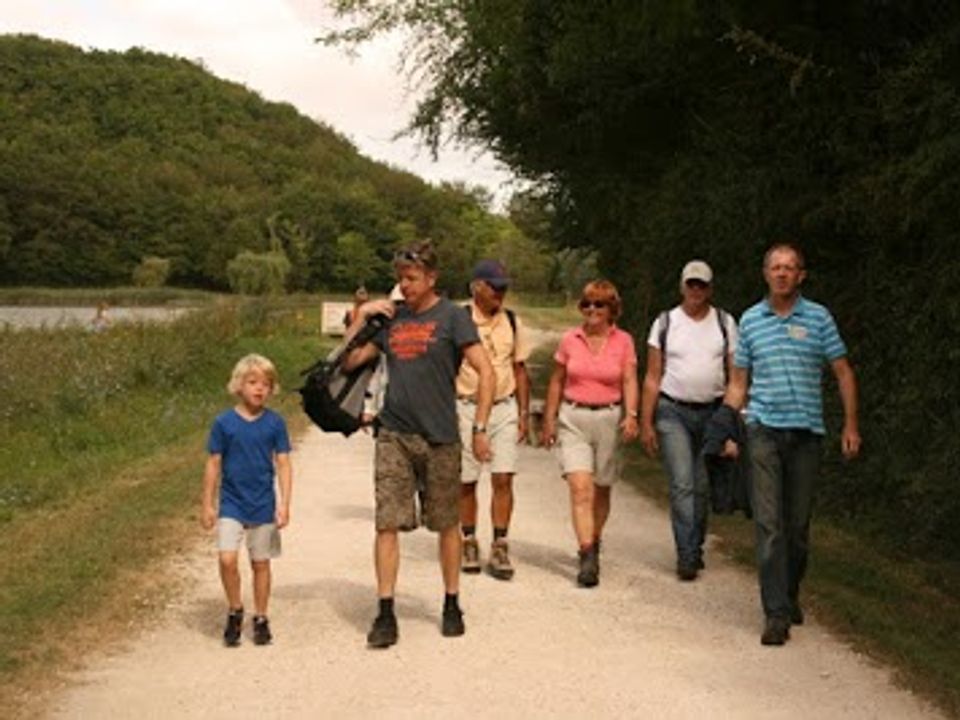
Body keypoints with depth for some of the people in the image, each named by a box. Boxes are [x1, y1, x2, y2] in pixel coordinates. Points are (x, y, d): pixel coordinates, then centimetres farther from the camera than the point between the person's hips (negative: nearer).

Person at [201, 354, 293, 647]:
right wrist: (207, 505, 2)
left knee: (260, 563, 9)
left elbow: (283, 464, -1)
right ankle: (235, 611, 10)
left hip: (264, 506, 1)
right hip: (231, 504, -1)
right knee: (227, 559, -13)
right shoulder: (224, 422, -4)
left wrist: (284, 504, -8)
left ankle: (261, 619, 23)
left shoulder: (275, 423, -3)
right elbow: (214, 464, 1)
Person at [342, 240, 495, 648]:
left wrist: (480, 428, -10)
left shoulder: (452, 317, -2)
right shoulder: (392, 318, 11)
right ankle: (385, 615, 3)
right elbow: (350, 361, 14)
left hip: (439, 438, -3)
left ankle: (452, 606, 24)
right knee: (387, 524, -3)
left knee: (447, 525, 9)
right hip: (393, 435, 3)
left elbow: (486, 373, -6)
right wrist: (361, 316, 4)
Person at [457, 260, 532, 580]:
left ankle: (499, 547, 3)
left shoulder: (512, 322, 8)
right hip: (466, 407, -2)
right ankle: (469, 542, 21)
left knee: (503, 479, -4)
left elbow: (520, 370, 14)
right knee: (466, 481, 5)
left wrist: (524, 412, 9)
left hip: (504, 408, 2)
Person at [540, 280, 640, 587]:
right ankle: (587, 557, -17)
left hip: (609, 418, 0)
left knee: (601, 491, 11)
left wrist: (631, 415, -21)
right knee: (580, 488, -14)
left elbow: (629, 381, -5)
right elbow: (557, 381, 12)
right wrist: (549, 420, 10)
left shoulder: (623, 341, 1)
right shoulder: (570, 339, 4)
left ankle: (594, 542, 35)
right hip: (573, 418, 0)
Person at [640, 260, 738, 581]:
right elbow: (652, 377, 3)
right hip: (674, 412, -2)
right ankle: (687, 556, -9)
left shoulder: (725, 323, 7)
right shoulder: (665, 323, 4)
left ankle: (695, 548, 24)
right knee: (682, 485, -11)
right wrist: (646, 422, -2)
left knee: (702, 487, 7)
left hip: (713, 412, 2)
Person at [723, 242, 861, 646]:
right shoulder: (750, 320, 8)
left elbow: (843, 373, 7)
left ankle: (790, 596, 29)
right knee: (769, 523, -8)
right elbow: (738, 382, 12)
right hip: (764, 430, 0)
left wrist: (851, 426, 1)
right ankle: (776, 614, -9)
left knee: (798, 523, 9)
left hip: (807, 431, 1)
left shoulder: (818, 318, 4)